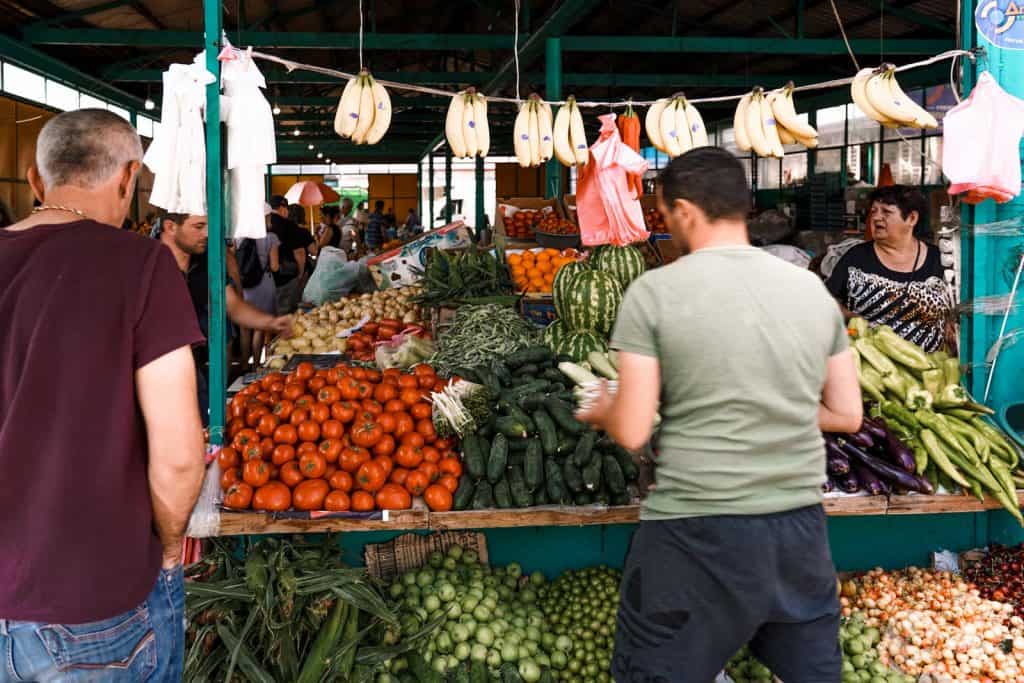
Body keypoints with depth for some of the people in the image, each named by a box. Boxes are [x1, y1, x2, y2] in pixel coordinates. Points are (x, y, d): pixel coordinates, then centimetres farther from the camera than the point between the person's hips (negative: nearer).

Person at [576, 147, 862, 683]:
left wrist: (601, 410, 10)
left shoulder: (654, 292, -10)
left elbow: (632, 433, -11)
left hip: (697, 533, -4)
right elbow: (846, 415, 9)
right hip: (801, 529, 5)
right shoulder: (813, 289, 4)